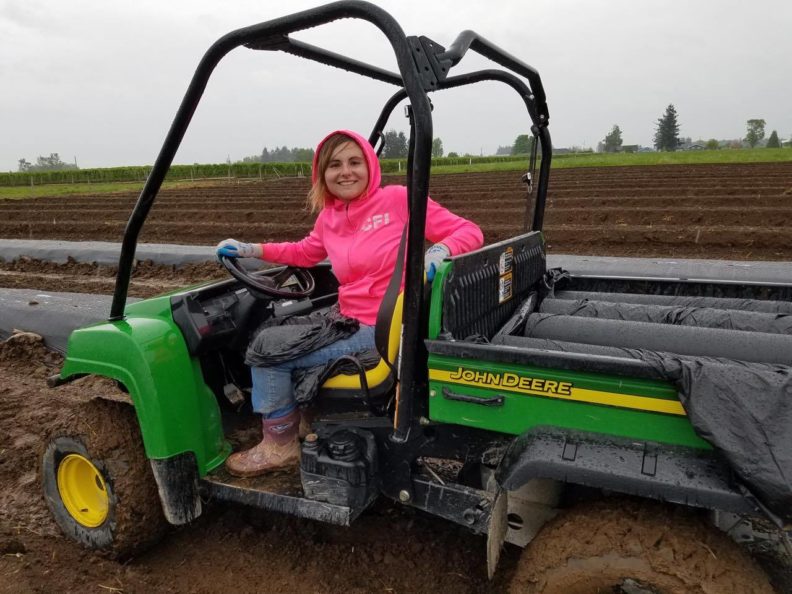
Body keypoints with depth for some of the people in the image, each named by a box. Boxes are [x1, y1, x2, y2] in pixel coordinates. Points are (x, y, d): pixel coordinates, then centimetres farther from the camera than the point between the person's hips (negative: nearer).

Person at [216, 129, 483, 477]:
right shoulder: (329, 217, 8)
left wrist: (438, 251, -29)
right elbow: (306, 253, 27)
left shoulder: (398, 199, -11)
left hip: (381, 330, -8)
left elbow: (469, 232, -8)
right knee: (267, 337, 14)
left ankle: (280, 445, 16)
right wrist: (251, 250, 16)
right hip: (349, 322, 8)